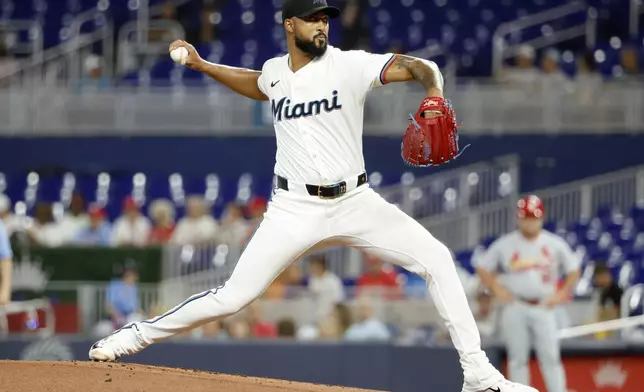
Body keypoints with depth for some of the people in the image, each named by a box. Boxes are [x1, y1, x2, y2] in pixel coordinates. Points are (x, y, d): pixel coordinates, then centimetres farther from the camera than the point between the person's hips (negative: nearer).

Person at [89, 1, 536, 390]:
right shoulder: (275, 72, 4)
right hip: (296, 209, 1)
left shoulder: (350, 65, -8)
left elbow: (419, 67, -19)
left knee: (436, 258, -14)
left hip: (356, 202, -1)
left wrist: (434, 95, -40)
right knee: (233, 296, -6)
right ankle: (138, 335, 14)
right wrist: (201, 65, 23)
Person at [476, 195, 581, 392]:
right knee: (518, 358, 4)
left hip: (544, 308, 0)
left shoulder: (555, 244, 0)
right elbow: (483, 268, 8)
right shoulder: (504, 245, -1)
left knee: (550, 357, -6)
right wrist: (497, 290, -4)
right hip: (515, 308, 0)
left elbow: (574, 270, 9)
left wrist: (561, 294, -2)